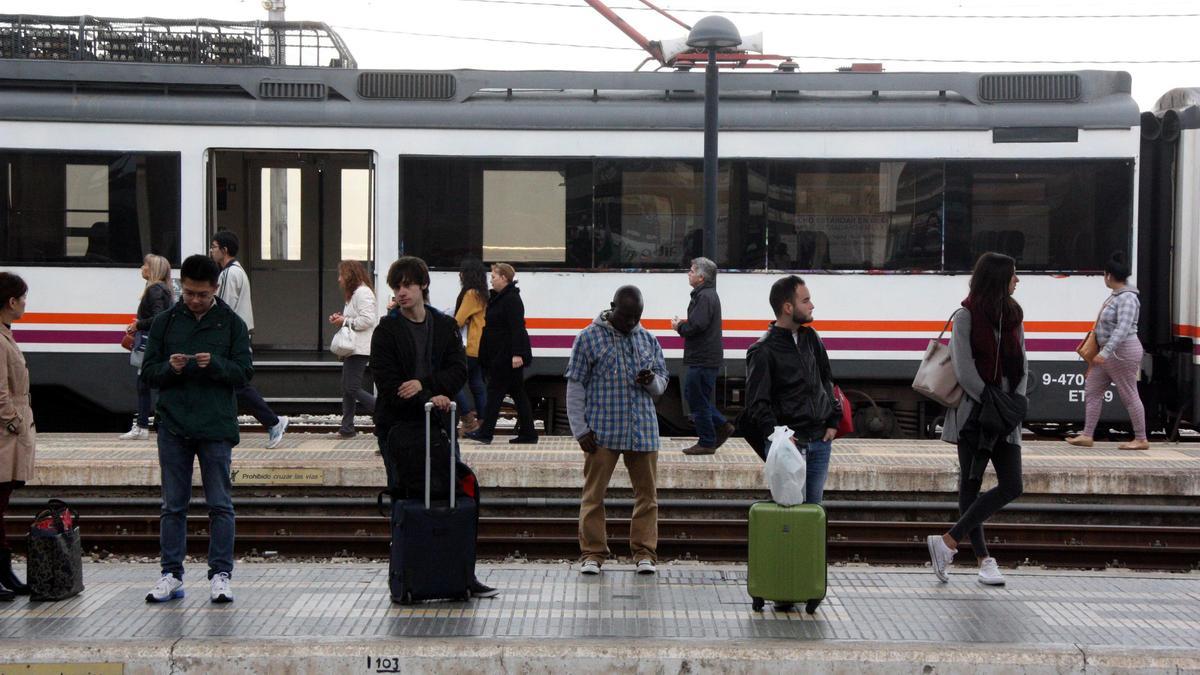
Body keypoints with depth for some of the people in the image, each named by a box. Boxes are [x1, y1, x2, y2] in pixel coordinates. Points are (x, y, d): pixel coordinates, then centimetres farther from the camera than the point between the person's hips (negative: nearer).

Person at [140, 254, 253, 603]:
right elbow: (148, 372, 7)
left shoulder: (231, 323, 3)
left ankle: (220, 575, 8)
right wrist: (170, 368, -14)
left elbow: (245, 372, 0)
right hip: (173, 426, 2)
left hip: (216, 427, -1)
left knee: (220, 505, 2)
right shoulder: (165, 321, 7)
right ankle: (171, 575, 13)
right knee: (173, 505, 7)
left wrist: (215, 364, -18)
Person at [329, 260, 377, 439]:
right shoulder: (354, 293, 21)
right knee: (347, 388, 10)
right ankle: (347, 427, 13)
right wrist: (340, 318, 8)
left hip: (360, 348, -11)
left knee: (352, 388, -12)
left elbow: (367, 320, -22)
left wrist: (345, 321, -13)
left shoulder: (363, 292, -12)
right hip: (352, 348, 11)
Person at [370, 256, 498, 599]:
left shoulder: (445, 326, 10)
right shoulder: (386, 331, 0)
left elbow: (459, 371, 0)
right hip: (397, 426, -3)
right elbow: (387, 383, -10)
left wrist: (424, 384, -16)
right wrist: (429, 399, -20)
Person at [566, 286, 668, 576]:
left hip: (643, 432, 3)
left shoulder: (649, 340, 13)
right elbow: (575, 386, 0)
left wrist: (652, 382, -6)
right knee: (594, 493, 0)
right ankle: (593, 553, 8)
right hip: (602, 432, -3)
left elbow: (662, 383, 20)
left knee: (646, 492, 4)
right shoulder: (589, 338, 0)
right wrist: (580, 430, -6)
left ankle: (645, 552, 11)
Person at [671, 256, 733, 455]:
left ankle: (706, 443, 4)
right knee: (691, 393, 19)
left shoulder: (705, 297, -18)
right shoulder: (709, 294, 17)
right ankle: (722, 426, 21)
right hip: (706, 357, 11)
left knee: (698, 400, -3)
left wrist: (680, 327, -9)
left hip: (702, 359, -11)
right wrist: (683, 325, 9)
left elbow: (697, 325, -27)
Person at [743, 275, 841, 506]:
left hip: (820, 442, 6)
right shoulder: (763, 351, -9)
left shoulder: (811, 338, 12)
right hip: (788, 443, -6)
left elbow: (826, 381, 20)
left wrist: (833, 421, 12)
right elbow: (757, 403, -10)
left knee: (814, 506, 10)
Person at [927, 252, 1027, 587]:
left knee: (1011, 486, -5)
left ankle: (947, 542, -1)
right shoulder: (966, 317, -4)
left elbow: (1022, 366, 12)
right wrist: (990, 401, -17)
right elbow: (964, 369, -11)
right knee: (971, 485, -1)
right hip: (973, 412, -6)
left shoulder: (1013, 317, 14)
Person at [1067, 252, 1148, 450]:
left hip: (1123, 352, -10)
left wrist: (1105, 352, -34)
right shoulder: (1116, 295, 11)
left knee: (1129, 396, -2)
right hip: (1110, 352, 10)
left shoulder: (1127, 298, -20)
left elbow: (1123, 329, -29)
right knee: (1092, 390, 8)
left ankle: (1141, 440, 8)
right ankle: (1087, 436, 10)